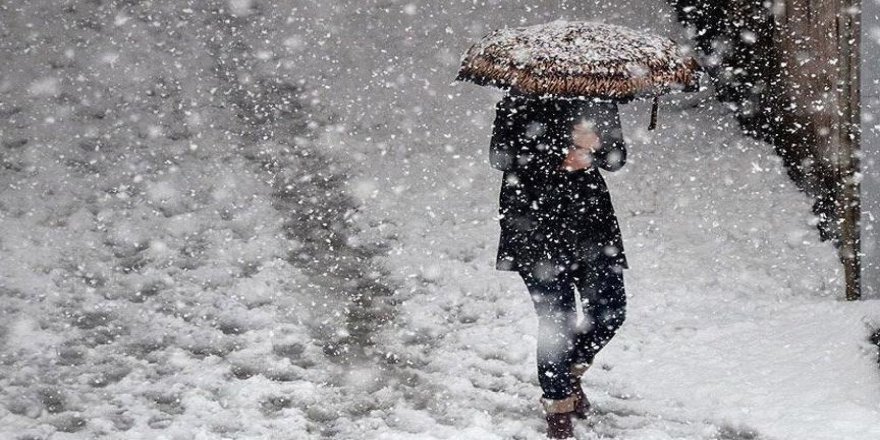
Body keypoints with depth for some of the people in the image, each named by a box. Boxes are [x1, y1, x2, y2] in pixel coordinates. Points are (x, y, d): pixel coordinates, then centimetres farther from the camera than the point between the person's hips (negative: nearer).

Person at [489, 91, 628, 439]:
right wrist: (560, 153, -28)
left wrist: (594, 144, -20)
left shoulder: (600, 98, 1)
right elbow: (501, 157, -17)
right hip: (535, 222, -5)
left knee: (610, 312, 2)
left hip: (590, 217, 5)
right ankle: (558, 404, 14)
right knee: (557, 319, -6)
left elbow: (616, 159, 3)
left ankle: (570, 373, 31)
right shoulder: (523, 100, -12)